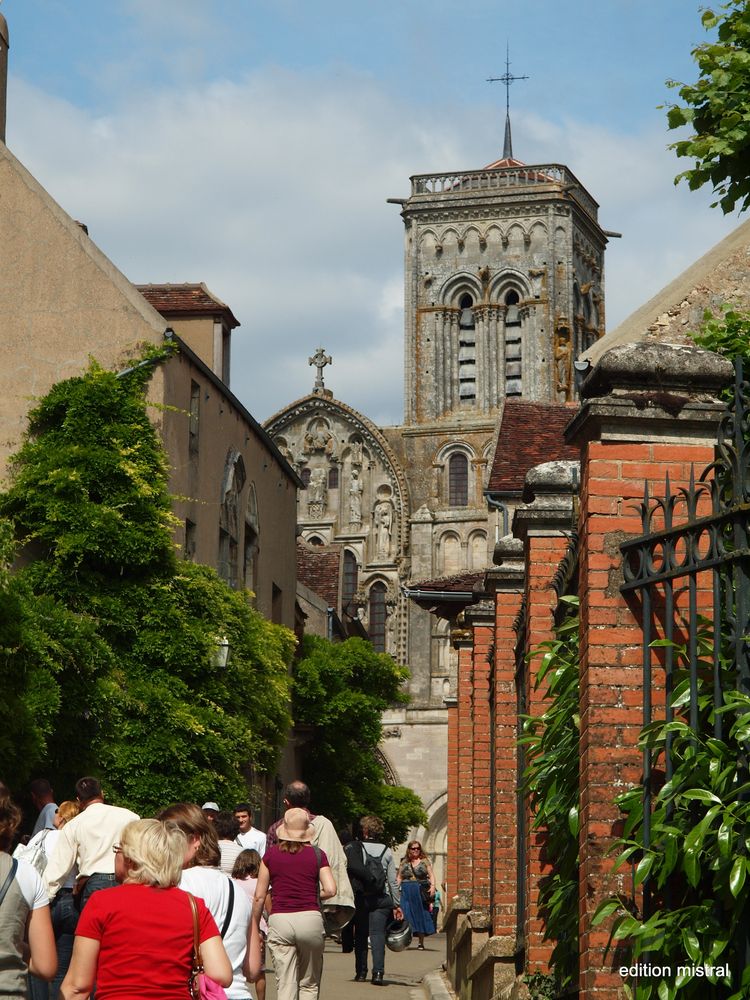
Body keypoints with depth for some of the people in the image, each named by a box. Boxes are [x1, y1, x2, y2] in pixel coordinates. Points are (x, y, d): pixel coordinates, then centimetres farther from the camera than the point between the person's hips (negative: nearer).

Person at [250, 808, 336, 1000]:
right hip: (310, 918, 0)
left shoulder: (271, 854, 6)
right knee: (309, 984, 15)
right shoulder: (317, 855, 4)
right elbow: (330, 890, -5)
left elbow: (259, 896, 6)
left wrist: (255, 926, 16)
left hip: (279, 920, 0)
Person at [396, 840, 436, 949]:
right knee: (407, 915, -8)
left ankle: (421, 943, 6)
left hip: (421, 892, -1)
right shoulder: (404, 863, 13)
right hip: (406, 893, 1)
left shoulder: (424, 861, 9)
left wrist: (432, 886, -11)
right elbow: (399, 878, 15)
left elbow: (431, 875, 5)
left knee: (421, 916, 1)